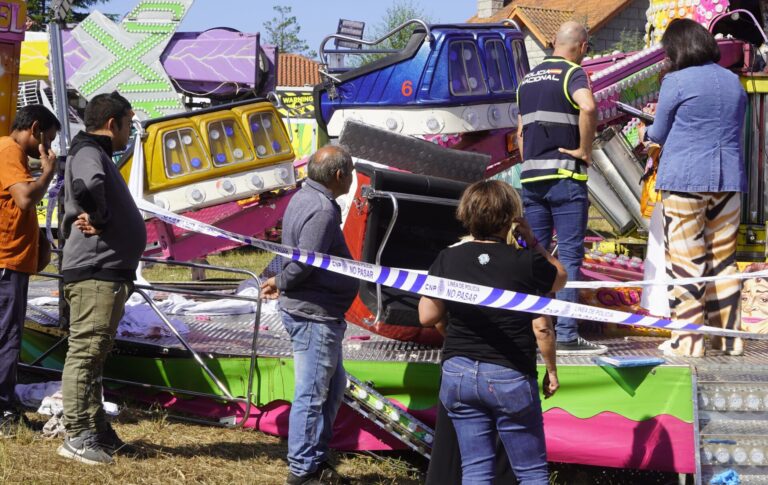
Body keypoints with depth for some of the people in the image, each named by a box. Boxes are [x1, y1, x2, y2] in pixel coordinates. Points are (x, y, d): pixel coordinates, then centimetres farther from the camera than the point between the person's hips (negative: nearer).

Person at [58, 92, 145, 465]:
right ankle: (78, 437, -9)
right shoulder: (88, 154, -12)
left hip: (106, 272, 11)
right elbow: (88, 184, -36)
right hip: (94, 271, -11)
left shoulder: (98, 156, 21)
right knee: (85, 351, -9)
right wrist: (99, 218, -21)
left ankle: (98, 430, 23)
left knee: (94, 353, 15)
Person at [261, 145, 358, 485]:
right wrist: (281, 283, -10)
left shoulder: (305, 198, 12)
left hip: (321, 314, 11)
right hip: (314, 315, -11)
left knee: (333, 385, 20)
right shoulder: (322, 211, -22)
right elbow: (304, 263, -26)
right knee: (311, 394, -2)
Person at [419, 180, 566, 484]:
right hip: (510, 378, -3)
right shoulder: (525, 263, -13)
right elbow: (560, 277, 6)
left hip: (457, 372, 3)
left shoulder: (448, 259, -3)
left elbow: (427, 317, 2)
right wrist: (533, 242, 11)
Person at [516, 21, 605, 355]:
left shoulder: (528, 79, 17)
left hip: (531, 177, 7)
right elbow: (588, 106, -27)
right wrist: (585, 149, -16)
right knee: (569, 254, -6)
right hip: (564, 175, -7)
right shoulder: (572, 73, -6)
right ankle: (566, 335, -9)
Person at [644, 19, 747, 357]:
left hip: (685, 180, -5)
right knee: (723, 258, 12)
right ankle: (729, 337, 14)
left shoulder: (676, 82, -8)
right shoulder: (733, 82, 10)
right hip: (728, 179, 6)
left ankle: (687, 340, -1)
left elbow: (659, 134, 2)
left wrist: (649, 132, 24)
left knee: (686, 259, -1)